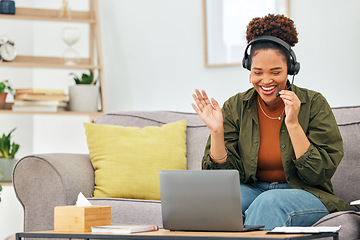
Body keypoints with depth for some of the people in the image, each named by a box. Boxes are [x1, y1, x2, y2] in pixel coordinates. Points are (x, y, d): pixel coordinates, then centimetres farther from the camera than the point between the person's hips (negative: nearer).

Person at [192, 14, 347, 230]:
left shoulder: (314, 104, -6)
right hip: (253, 191, 2)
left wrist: (292, 123, -22)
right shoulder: (235, 107, 1)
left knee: (270, 202, -35)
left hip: (306, 196, -2)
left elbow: (319, 174, -11)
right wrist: (216, 130, -18)